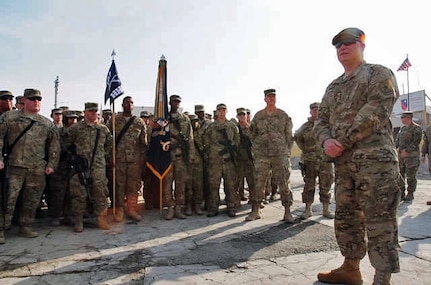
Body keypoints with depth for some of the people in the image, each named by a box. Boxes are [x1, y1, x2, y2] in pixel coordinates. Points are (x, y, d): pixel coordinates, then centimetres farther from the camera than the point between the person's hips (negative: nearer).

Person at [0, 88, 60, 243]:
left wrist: (51, 164, 7)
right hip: (14, 166, -3)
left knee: (32, 200, 9)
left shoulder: (47, 123, 12)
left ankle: (25, 226, 23)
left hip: (38, 169, 3)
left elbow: (54, 145, 13)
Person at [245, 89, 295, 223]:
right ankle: (255, 211, 11)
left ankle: (287, 212, 5)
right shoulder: (257, 116, 10)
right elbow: (252, 134, 17)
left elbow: (289, 136, 9)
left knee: (284, 183, -2)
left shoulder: (284, 116, 8)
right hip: (261, 155, 1)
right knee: (258, 183, 1)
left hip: (281, 154, -1)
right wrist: (257, 148, 11)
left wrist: (287, 152, 4)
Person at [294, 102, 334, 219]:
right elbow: (296, 137, 19)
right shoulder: (305, 126, 4)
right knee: (309, 186, 3)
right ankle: (308, 210, 12)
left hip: (325, 159, 0)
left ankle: (326, 210, 14)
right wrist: (304, 149, 9)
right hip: (310, 160, 0)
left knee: (326, 186, 5)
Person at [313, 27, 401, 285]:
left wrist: (344, 141, -14)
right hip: (343, 162, 7)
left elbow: (376, 110, -12)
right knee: (346, 217, 13)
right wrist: (326, 141, -5)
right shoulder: (333, 87, 22)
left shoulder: (379, 74, 3)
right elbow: (321, 120, 17)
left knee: (380, 221, -5)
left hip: (375, 158, -7)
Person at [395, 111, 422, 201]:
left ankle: (410, 194, 8)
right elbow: (397, 140, 16)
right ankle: (401, 193, 17)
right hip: (401, 155, 7)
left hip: (412, 156, -7)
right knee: (400, 175, 8)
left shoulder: (417, 128, -7)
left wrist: (406, 150, -23)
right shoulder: (403, 128, 15)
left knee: (410, 176, -2)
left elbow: (416, 142, -16)